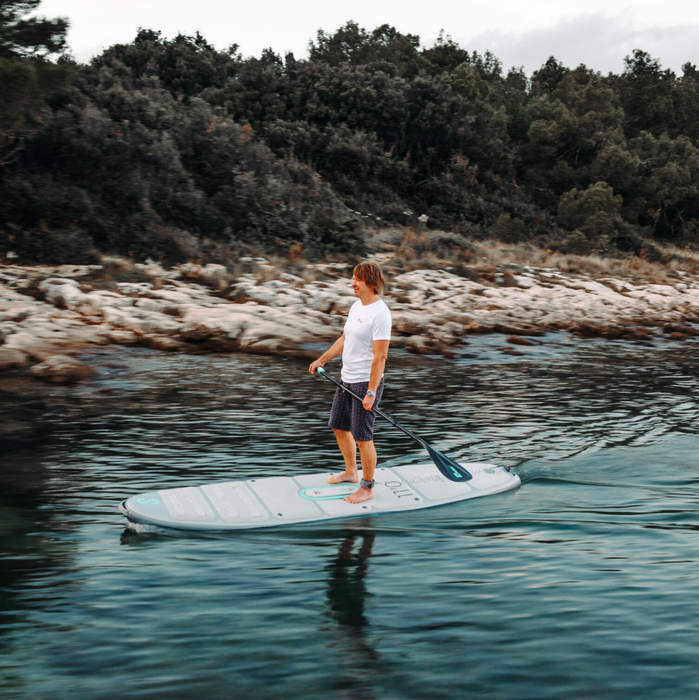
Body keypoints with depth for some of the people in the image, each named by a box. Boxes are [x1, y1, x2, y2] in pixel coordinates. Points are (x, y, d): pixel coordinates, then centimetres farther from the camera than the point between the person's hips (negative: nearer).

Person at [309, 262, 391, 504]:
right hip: (347, 379, 10)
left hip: (366, 382, -10)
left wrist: (371, 392, -24)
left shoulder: (380, 313, -19)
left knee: (363, 437, -3)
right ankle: (351, 472, 39)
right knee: (339, 426, 20)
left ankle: (367, 488, 12)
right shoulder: (356, 306, 10)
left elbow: (380, 356, -22)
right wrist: (322, 360, 19)